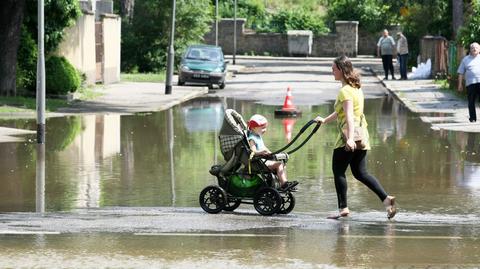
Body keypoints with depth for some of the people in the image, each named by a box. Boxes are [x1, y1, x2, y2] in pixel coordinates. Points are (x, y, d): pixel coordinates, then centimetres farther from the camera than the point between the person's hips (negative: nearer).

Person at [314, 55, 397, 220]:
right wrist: (325, 120, 39)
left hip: (348, 137, -9)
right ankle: (386, 199, -2)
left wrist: (350, 138, -36)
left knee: (338, 171, 2)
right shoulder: (356, 88, 16)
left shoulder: (345, 91, -14)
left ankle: (343, 208, 3)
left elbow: (349, 116, -27)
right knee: (360, 173, 11)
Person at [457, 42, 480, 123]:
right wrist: (460, 84, 5)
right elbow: (461, 73, 11)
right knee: (471, 102, 3)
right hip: (470, 83, 0)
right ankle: (472, 118, 11)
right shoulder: (466, 59, 13)